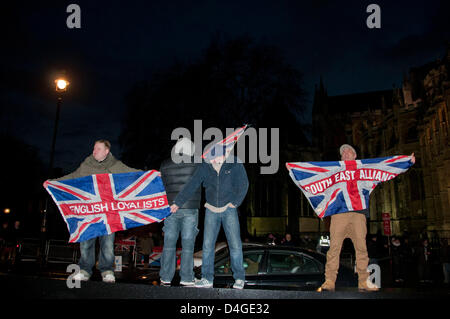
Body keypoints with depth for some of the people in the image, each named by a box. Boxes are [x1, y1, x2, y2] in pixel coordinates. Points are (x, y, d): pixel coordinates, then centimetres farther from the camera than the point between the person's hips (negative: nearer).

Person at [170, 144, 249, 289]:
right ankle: (207, 279, 12)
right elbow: (191, 186, -3)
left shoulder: (235, 164, -10)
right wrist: (178, 202, -6)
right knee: (207, 245, 1)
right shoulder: (204, 167, -5)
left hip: (229, 209, -2)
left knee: (235, 244, -2)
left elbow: (243, 184, -5)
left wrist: (235, 202, -9)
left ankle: (239, 278, 12)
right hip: (211, 210, 2)